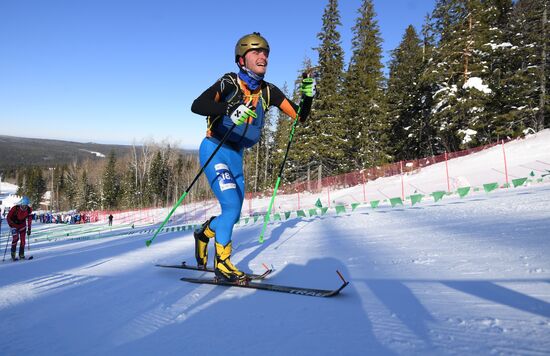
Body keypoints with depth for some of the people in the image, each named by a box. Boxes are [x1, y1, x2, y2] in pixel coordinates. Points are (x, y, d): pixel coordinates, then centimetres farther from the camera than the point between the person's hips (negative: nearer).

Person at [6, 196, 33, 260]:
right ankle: (13, 253, -6)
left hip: (22, 225, 3)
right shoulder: (15, 208, -24)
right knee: (15, 238, -20)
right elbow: (8, 217, -13)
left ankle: (21, 254, 8)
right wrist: (11, 225, -23)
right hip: (14, 224, -3)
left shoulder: (29, 210, -15)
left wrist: (29, 229, -2)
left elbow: (29, 220, -2)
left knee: (23, 240, -2)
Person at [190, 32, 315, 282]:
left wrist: (307, 96, -15)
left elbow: (299, 117, 3)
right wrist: (230, 109, -41)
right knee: (232, 206, -17)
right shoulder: (230, 82, -13)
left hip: (236, 156, 6)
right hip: (214, 151, -6)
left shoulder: (268, 91, 2)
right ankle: (222, 263, 0)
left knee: (234, 214, 9)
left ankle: (203, 233, 39)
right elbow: (196, 106, -26)